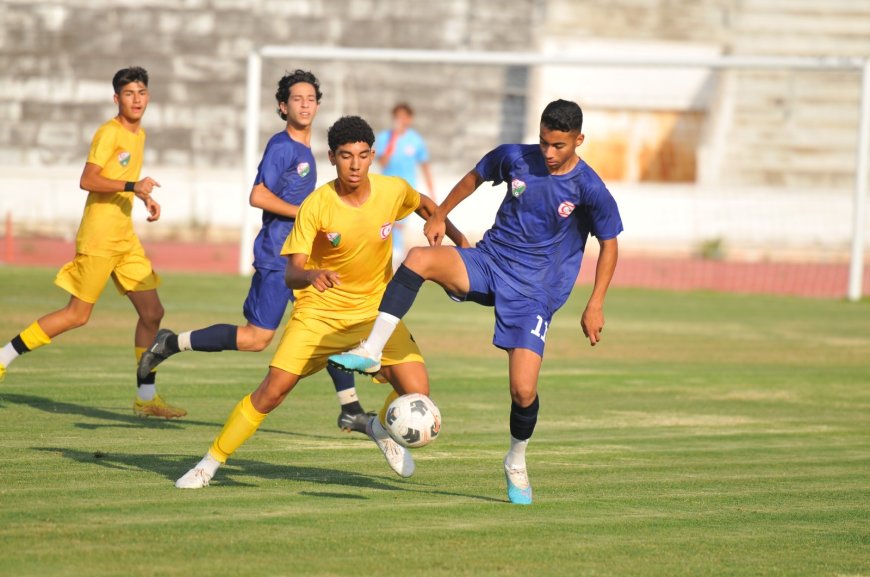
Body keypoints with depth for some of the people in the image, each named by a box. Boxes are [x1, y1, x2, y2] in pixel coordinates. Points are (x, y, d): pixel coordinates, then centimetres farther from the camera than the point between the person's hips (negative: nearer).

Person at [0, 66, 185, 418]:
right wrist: (132, 186, -28)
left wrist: (145, 197, 14)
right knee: (78, 314, -6)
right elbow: (87, 181, -21)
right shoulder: (109, 133, -13)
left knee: (152, 312, 5)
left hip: (125, 236, 9)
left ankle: (146, 397, 12)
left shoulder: (139, 134, 14)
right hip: (99, 234, -8)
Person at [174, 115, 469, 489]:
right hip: (319, 312, -2)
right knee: (272, 390, -13)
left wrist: (460, 241, 13)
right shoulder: (316, 206, -19)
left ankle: (383, 428, 22)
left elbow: (425, 205, 14)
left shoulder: (393, 191, -11)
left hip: (375, 310, 2)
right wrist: (312, 275, -44)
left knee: (417, 392, -14)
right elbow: (291, 273, -23)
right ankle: (212, 462, 4)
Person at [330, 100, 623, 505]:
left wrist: (595, 305, -6)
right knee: (419, 258, -28)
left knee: (523, 391, -12)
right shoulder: (514, 158, -3)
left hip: (535, 292, -3)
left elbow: (609, 244, -2)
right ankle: (371, 352, -28)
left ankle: (516, 463, 19)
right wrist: (439, 216, 18)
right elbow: (475, 178, 18)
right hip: (490, 262, 3)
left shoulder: (590, 190, -12)